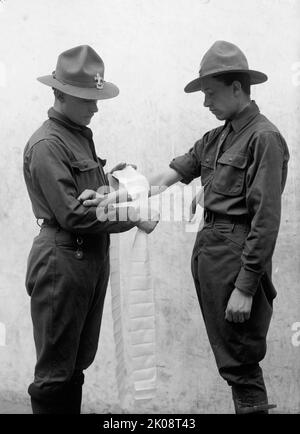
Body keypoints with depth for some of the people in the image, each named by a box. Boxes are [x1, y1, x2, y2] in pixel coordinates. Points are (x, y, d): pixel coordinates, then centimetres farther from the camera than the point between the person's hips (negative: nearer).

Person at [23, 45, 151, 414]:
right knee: (55, 372, 3)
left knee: (77, 364, 18)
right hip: (62, 261, -9)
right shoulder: (47, 144, -15)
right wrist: (132, 218, -15)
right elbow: (72, 214, -19)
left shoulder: (82, 135, 13)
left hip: (92, 257, 9)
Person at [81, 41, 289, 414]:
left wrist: (245, 287, -19)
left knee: (240, 362, -1)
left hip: (237, 252, -8)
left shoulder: (264, 138, -12)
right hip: (207, 246, 8)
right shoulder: (215, 138, 14)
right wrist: (114, 199, 0)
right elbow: (167, 176, 12)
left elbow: (266, 218, -17)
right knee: (226, 353, 15)